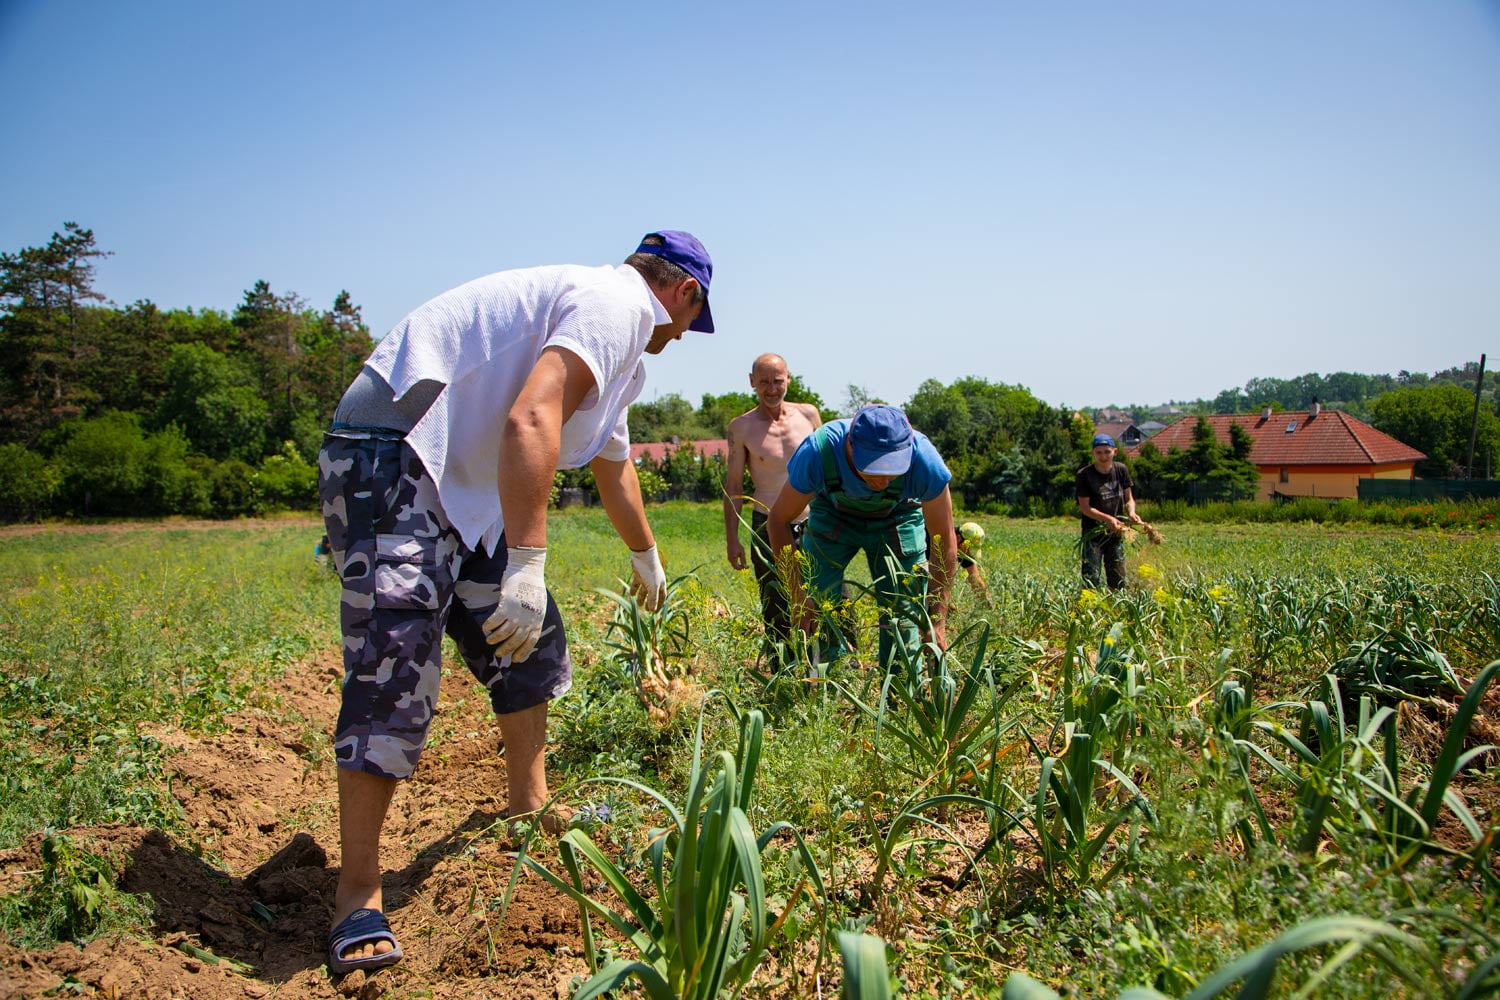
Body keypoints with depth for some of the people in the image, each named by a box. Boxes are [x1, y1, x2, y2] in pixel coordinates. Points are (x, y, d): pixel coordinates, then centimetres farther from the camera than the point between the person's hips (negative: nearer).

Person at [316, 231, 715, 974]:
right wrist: (526, 564, -32)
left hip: (459, 482, 11)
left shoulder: (616, 338, 23)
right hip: (391, 459, -11)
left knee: (530, 641, 15)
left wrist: (647, 560, 50)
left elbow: (613, 465, 38)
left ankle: (530, 812, 29)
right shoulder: (618, 303, -10)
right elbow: (531, 419, -27)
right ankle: (356, 893, -3)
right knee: (394, 671, -13)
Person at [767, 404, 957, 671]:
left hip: (899, 519, 0)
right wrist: (797, 595, -25)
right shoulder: (818, 452, -38)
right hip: (832, 516, 0)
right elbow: (779, 520, -21)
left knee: (903, 618, -6)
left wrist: (937, 619, -23)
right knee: (817, 612, -10)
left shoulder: (924, 461, -37)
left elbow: (944, 542, -21)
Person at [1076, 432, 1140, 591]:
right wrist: (1108, 519, -26)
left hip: (1116, 532, 4)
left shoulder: (1121, 470, 2)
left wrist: (1131, 512, -14)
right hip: (1093, 533, -4)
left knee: (1118, 582, 10)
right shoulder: (1084, 475, -12)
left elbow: (1129, 498, 8)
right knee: (1091, 580, -8)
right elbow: (1085, 507, -14)